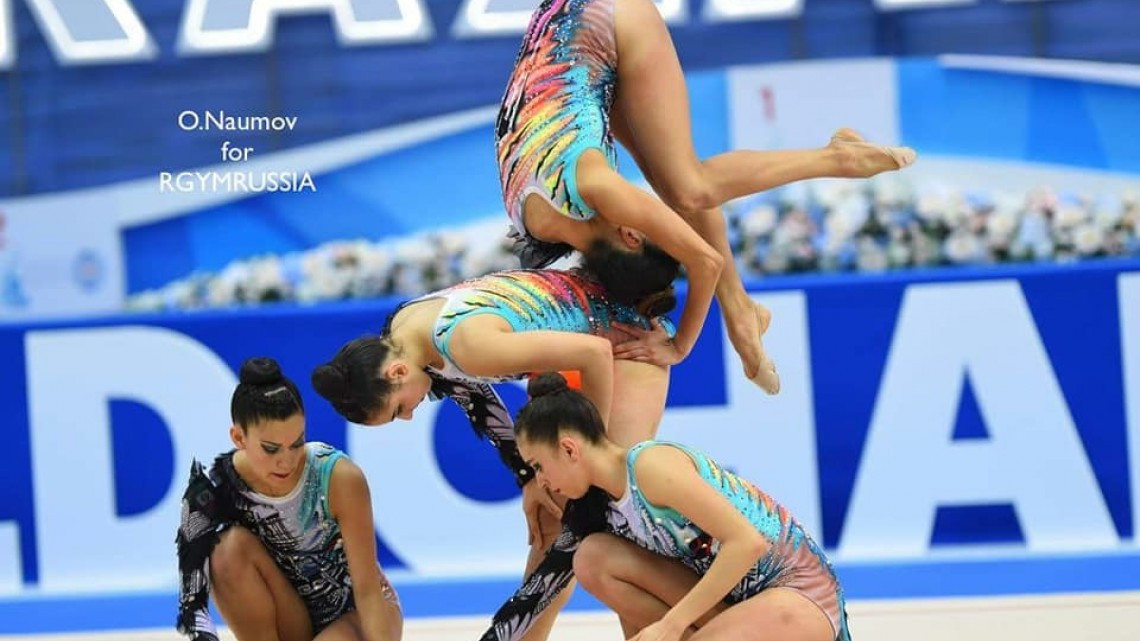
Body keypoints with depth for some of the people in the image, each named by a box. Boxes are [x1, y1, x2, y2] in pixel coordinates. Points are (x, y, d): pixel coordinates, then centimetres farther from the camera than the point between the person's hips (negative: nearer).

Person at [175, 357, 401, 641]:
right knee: (232, 547, -27)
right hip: (288, 617, 2)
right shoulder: (212, 488, -21)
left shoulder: (339, 477, -26)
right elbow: (191, 599, -24)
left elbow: (367, 590, -22)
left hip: (356, 611, -2)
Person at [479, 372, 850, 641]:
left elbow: (748, 542, -25)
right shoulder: (594, 506, 5)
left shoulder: (651, 466, -20)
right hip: (732, 594, 8)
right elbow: (539, 586, 13)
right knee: (593, 559, -6)